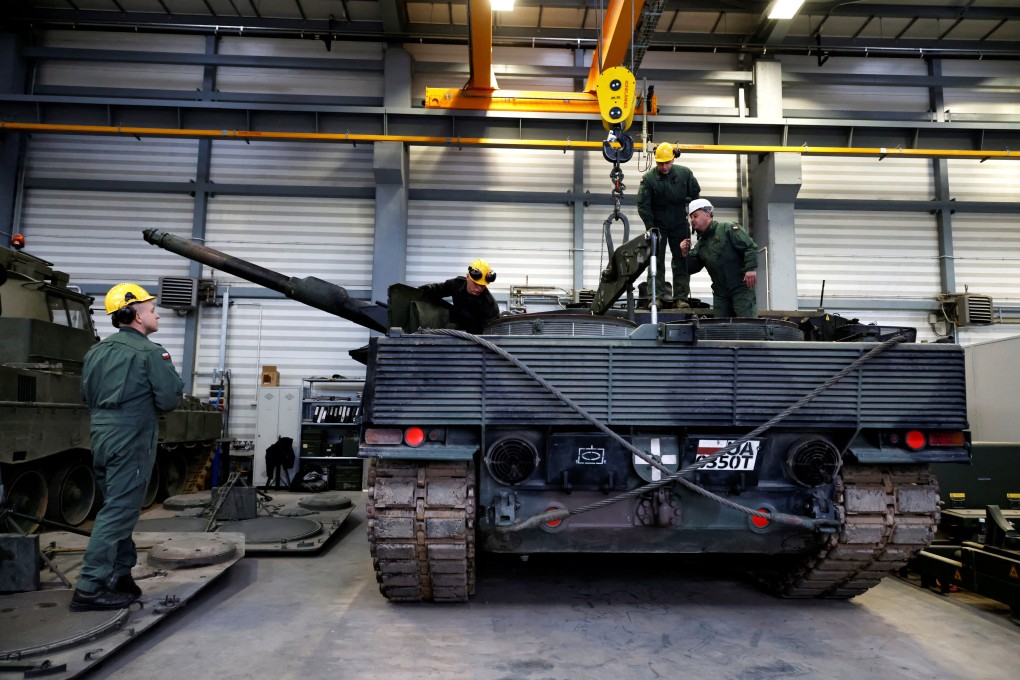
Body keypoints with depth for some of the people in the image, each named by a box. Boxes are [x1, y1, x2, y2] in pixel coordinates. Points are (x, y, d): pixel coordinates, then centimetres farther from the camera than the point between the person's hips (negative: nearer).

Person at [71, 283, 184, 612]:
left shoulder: (96, 352, 11)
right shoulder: (149, 353, -13)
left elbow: (87, 395, 17)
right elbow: (170, 399, -14)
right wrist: (175, 381, 5)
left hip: (102, 437, 8)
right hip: (131, 441, -8)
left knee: (117, 508, 18)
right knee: (117, 514, -4)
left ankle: (121, 575, 26)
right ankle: (90, 589, -2)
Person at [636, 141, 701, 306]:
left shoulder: (685, 173, -5)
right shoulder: (648, 178, -13)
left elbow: (695, 196, 6)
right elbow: (643, 205, -11)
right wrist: (650, 228, -15)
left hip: (680, 224, 2)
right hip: (657, 224, -2)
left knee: (682, 261, 4)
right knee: (656, 261, -3)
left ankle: (681, 297, 10)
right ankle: (656, 297, 0)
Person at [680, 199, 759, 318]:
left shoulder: (728, 229, -3)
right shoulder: (700, 244, 17)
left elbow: (750, 247, -11)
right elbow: (692, 268, 15)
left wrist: (751, 268, -22)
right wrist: (686, 253, -1)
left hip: (741, 287, -7)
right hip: (720, 292, 7)